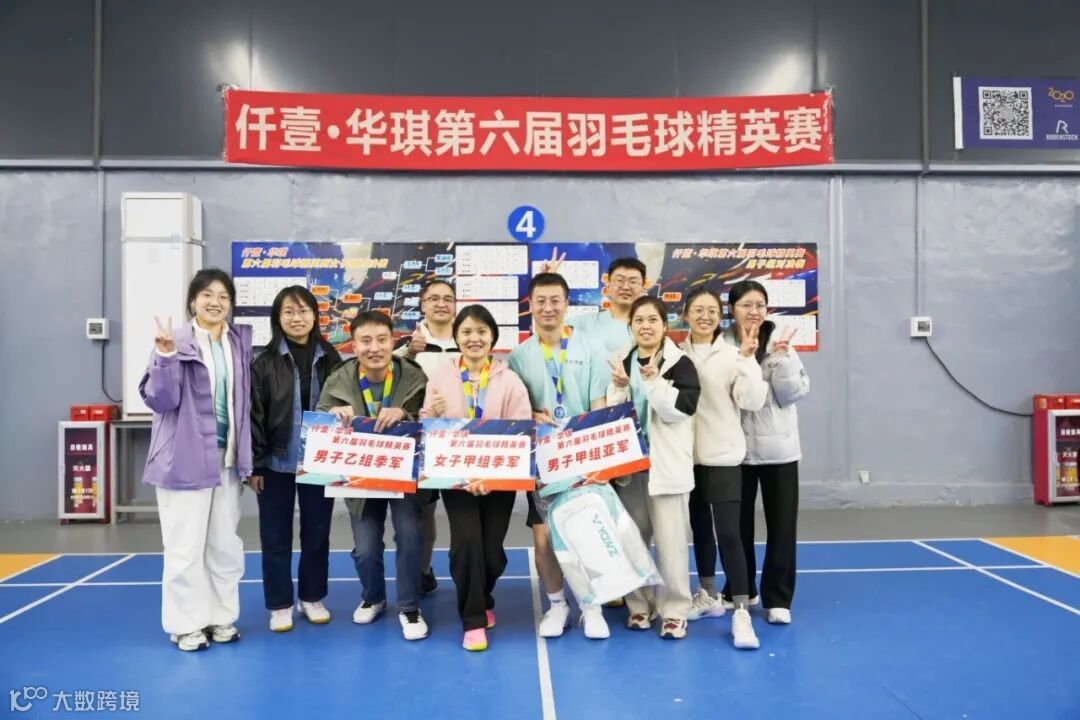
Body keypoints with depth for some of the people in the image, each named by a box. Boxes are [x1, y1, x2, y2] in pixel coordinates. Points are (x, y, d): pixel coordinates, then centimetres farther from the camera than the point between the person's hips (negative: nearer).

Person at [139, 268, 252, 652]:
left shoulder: (239, 343, 6)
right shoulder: (176, 342, -9)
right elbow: (161, 400, -14)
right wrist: (165, 355, -25)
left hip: (226, 457, 5)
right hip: (186, 457, -5)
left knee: (225, 544, 13)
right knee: (185, 545, 2)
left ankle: (221, 617, 26)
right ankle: (186, 624, 16)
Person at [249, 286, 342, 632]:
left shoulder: (330, 359, 3)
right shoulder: (265, 362, -2)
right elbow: (254, 415, -3)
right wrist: (254, 464, -8)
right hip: (277, 462, -1)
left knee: (317, 532, 12)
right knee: (276, 536, 8)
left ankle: (312, 598, 28)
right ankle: (280, 604, 21)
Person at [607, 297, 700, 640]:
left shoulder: (680, 363, -5)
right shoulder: (622, 363, 7)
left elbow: (683, 408, -16)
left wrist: (654, 382, -24)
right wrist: (619, 387, -10)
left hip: (666, 463, -4)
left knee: (670, 541, -1)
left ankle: (674, 610, 12)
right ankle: (639, 604, 25)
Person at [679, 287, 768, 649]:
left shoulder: (731, 355, -6)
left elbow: (753, 401, -14)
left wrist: (747, 359, -21)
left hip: (723, 456, -4)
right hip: (689, 456, 4)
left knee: (728, 533, -8)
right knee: (700, 528, 16)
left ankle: (741, 612, -1)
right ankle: (708, 595, 33)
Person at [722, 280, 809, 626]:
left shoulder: (780, 342, 0)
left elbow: (794, 394, -6)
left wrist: (780, 358, -16)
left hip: (778, 448, 0)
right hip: (737, 448, 0)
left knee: (781, 525, 5)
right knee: (738, 524, 11)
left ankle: (778, 598, 18)